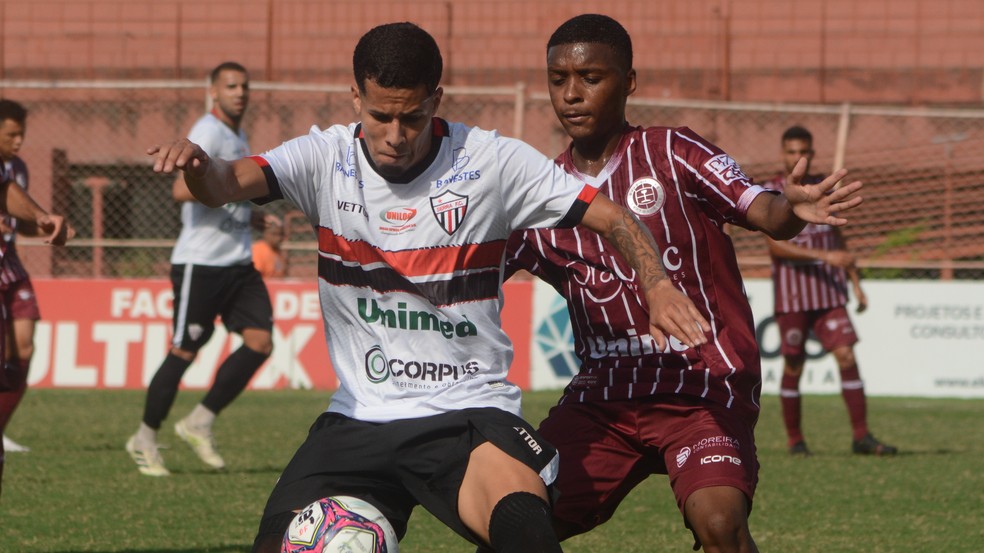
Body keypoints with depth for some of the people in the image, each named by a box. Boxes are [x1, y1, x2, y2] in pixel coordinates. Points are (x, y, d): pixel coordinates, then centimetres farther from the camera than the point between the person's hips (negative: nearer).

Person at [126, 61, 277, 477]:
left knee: (260, 341, -4)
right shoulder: (208, 132, -12)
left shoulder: (237, 137, 18)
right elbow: (183, 190, -27)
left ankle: (199, 423, 6)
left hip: (238, 263, 9)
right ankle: (145, 439, 10)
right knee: (184, 352, -4)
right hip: (201, 264, -9)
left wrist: (258, 219, 15)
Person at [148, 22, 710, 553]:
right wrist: (198, 165, -42)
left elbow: (614, 217, -4)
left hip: (469, 413, -3)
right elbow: (228, 184, -18)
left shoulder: (493, 161, -5)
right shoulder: (326, 159, -1)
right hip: (358, 418, 3)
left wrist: (659, 286, -23)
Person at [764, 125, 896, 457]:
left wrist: (855, 282, 17)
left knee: (846, 355, -7)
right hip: (792, 295, -4)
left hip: (829, 292, 4)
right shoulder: (771, 193, -4)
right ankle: (795, 440, 13)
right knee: (793, 367, 2)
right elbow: (776, 246, -15)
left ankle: (861, 436, -8)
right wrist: (825, 256, -21)